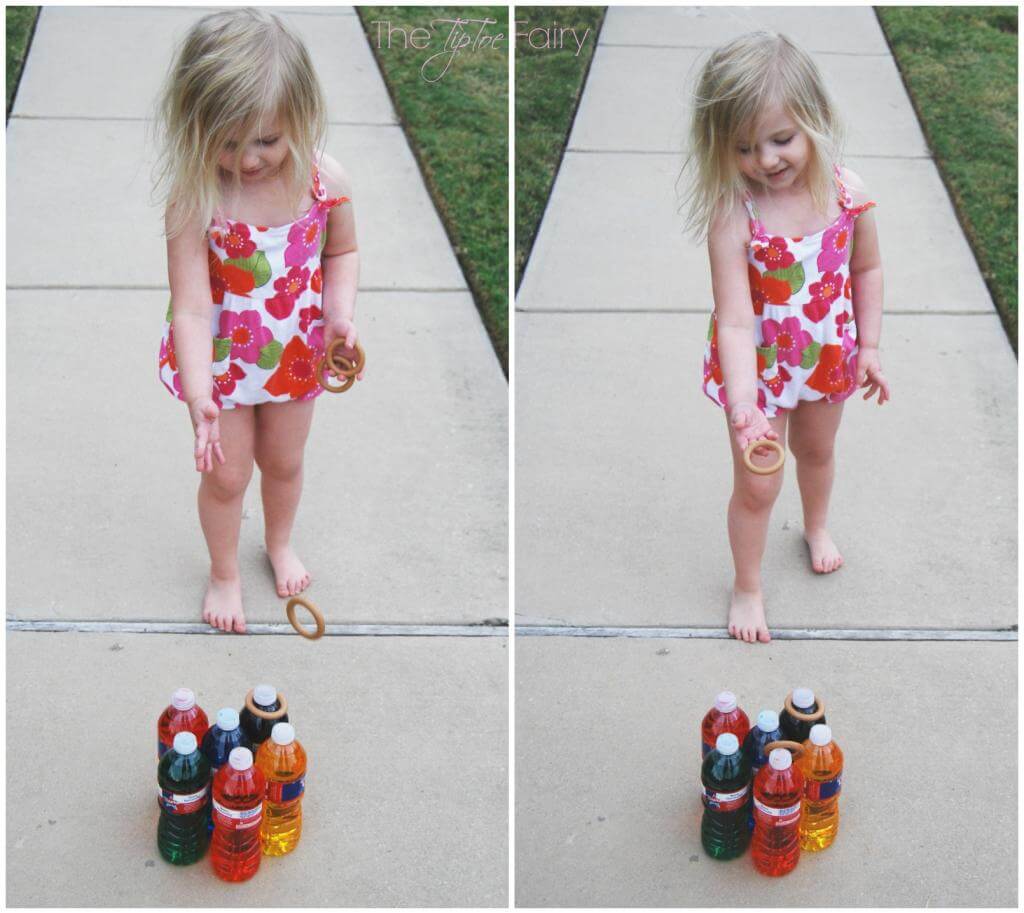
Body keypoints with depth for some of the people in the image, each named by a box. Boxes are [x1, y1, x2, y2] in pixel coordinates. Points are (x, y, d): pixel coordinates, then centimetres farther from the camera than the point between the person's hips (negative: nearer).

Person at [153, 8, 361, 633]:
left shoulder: (325, 182, -21)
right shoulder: (195, 201, -30)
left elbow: (342, 252, 0)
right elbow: (192, 308, -31)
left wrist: (342, 314, -18)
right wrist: (201, 397, -42)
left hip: (294, 353, 3)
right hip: (220, 358, -3)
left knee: (284, 461, 25)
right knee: (227, 475, 13)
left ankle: (281, 544, 56)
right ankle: (225, 573, 42)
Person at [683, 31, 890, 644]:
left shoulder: (847, 193, -21)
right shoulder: (733, 214, -32)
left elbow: (866, 269, -2)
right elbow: (734, 322, -34)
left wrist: (868, 347, -1)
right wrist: (743, 409, -43)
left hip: (827, 356, 4)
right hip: (758, 364, -3)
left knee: (818, 451, 30)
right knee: (757, 485, 8)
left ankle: (818, 525, 62)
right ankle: (748, 588, 34)